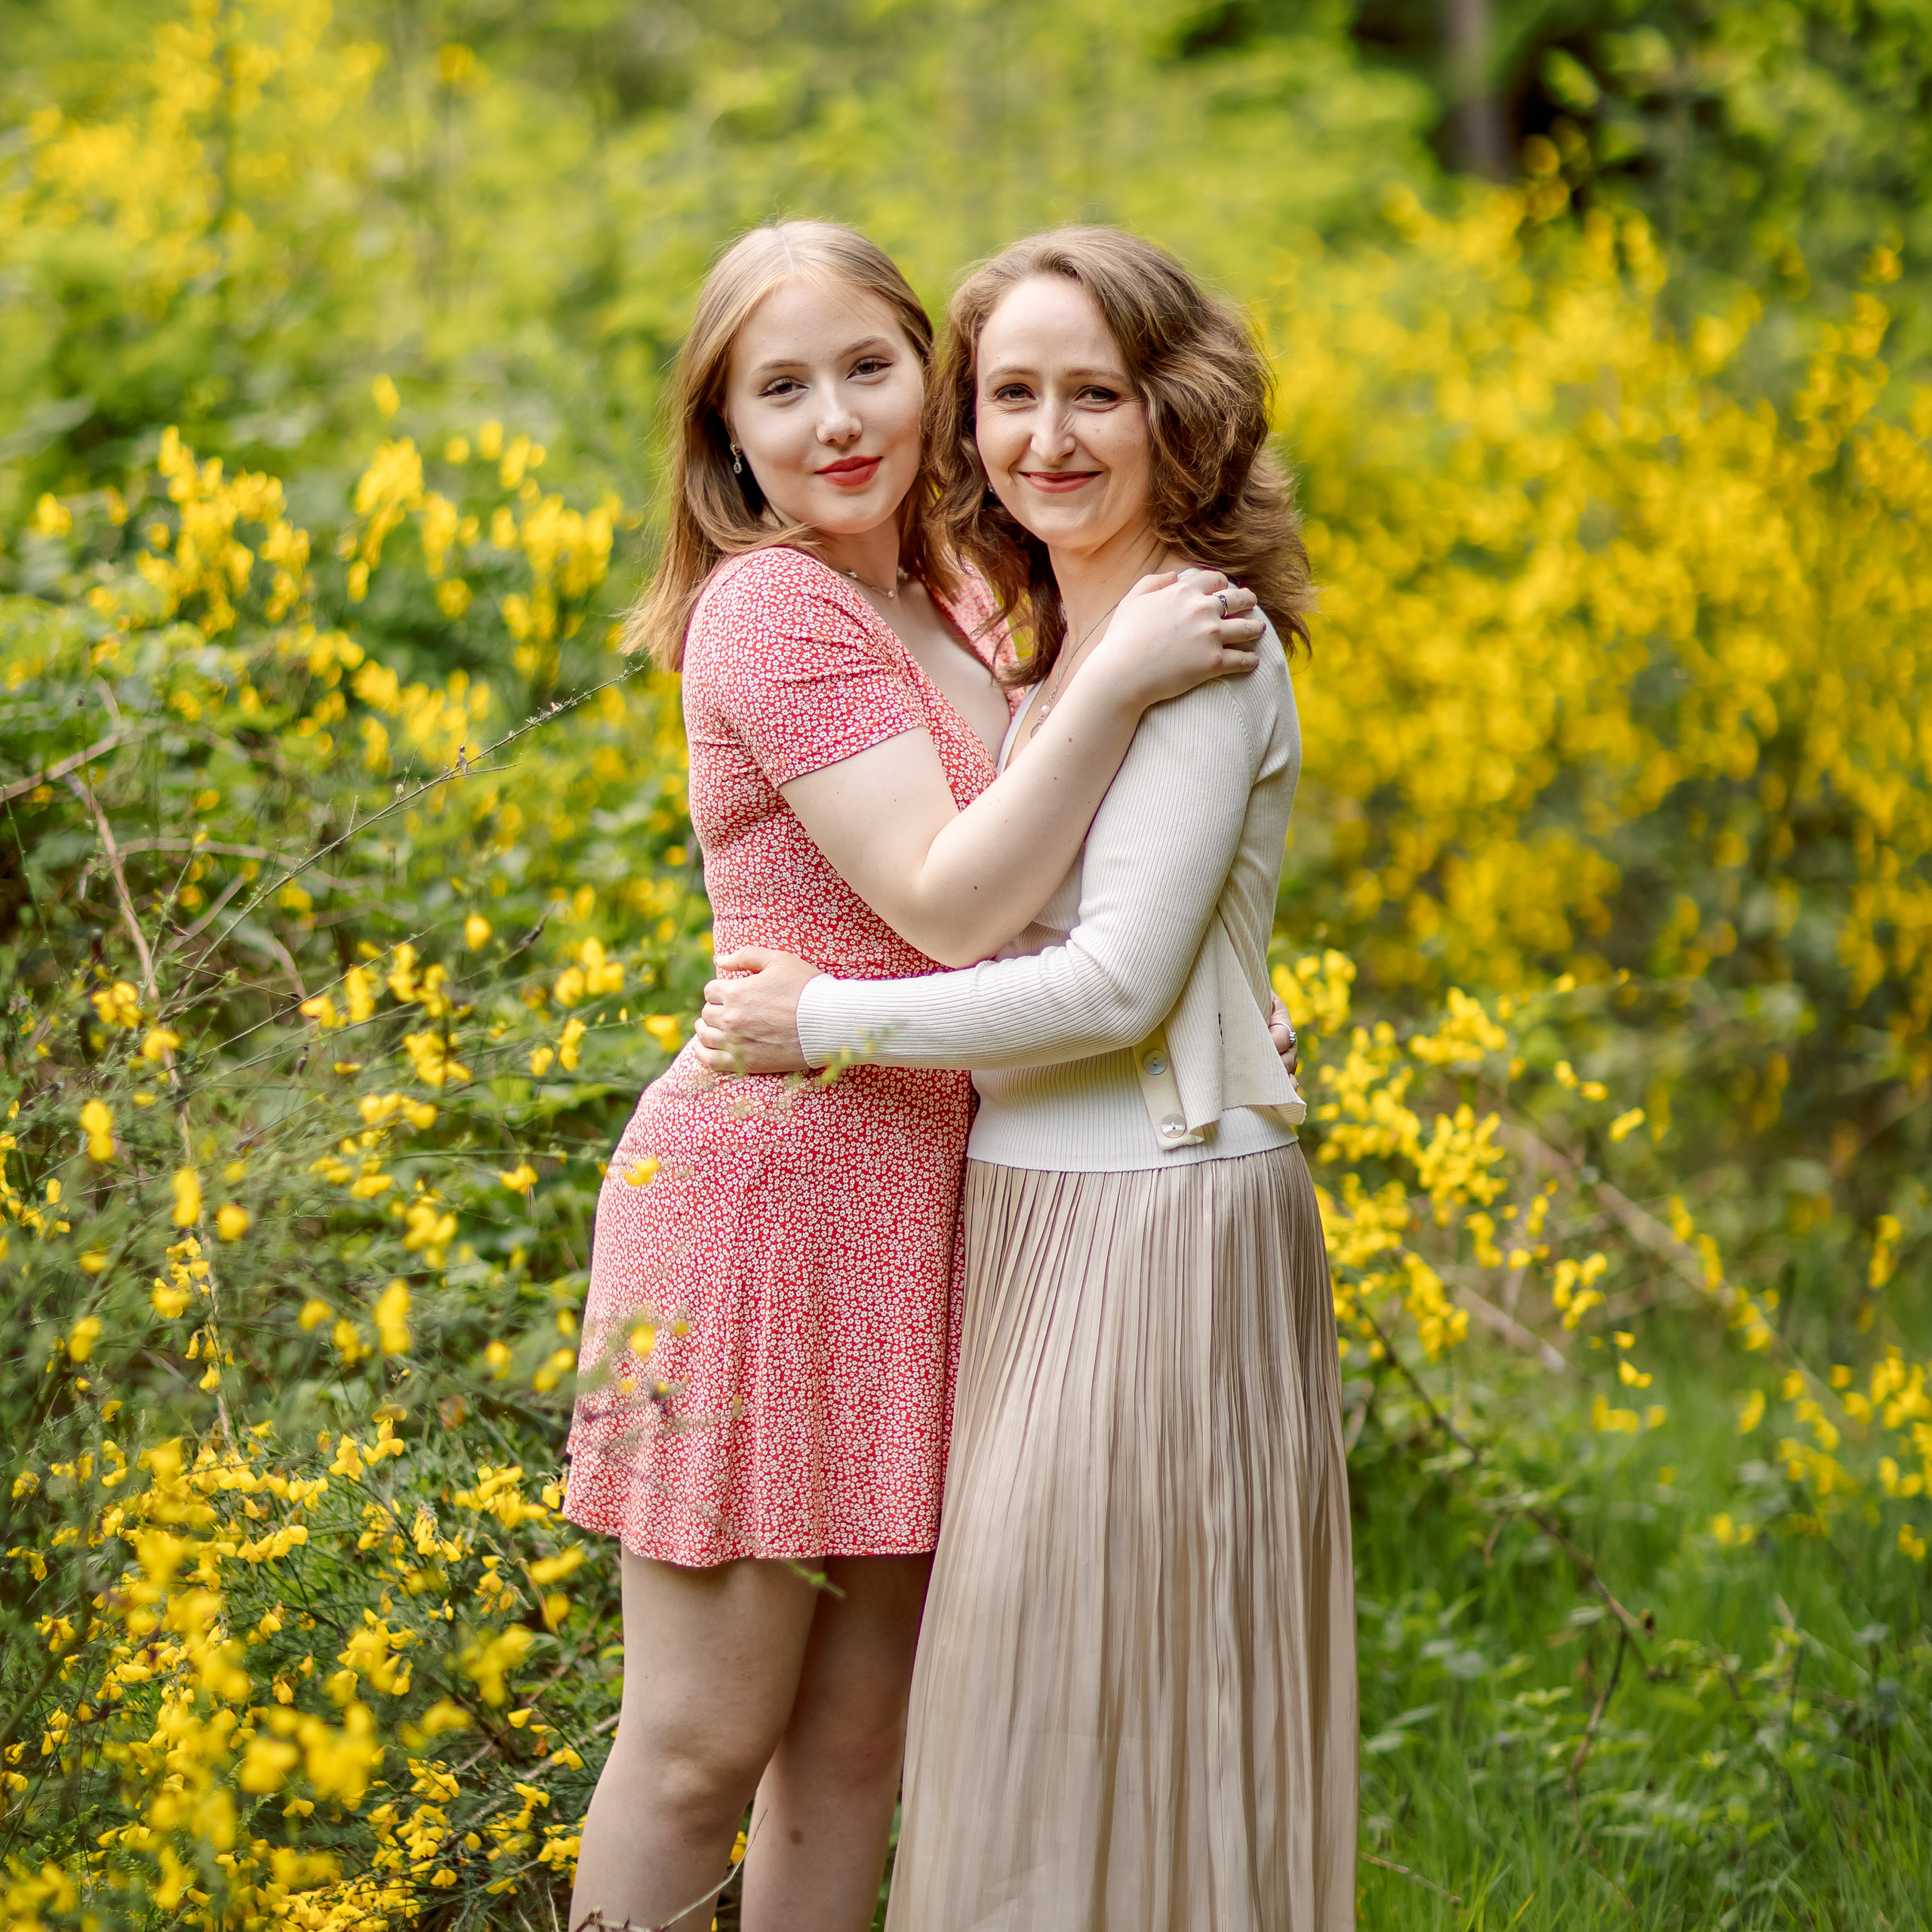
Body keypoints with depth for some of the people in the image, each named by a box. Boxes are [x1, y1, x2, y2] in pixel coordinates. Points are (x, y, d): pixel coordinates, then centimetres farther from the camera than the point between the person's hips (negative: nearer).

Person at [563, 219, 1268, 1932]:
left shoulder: (953, 610, 14)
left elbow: (1060, 907, 21)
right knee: (702, 1745, 1)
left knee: (856, 1736, 13)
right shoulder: (773, 605, -12)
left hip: (921, 1210, 8)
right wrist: (1120, 677, -20)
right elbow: (947, 906, -20)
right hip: (764, 1194, -8)